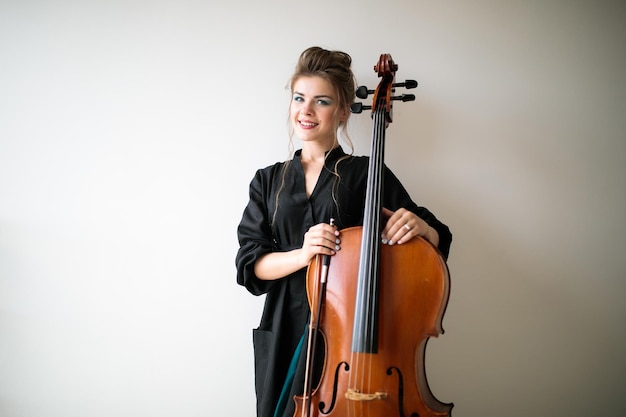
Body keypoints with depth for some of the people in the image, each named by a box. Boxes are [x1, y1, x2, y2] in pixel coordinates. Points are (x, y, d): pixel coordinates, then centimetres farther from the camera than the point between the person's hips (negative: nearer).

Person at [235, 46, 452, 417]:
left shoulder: (367, 174, -2)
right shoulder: (269, 181, 7)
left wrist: (420, 227, -23)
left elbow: (438, 241, -1)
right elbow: (249, 264, -1)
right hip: (286, 335, 3)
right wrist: (302, 254, -18)